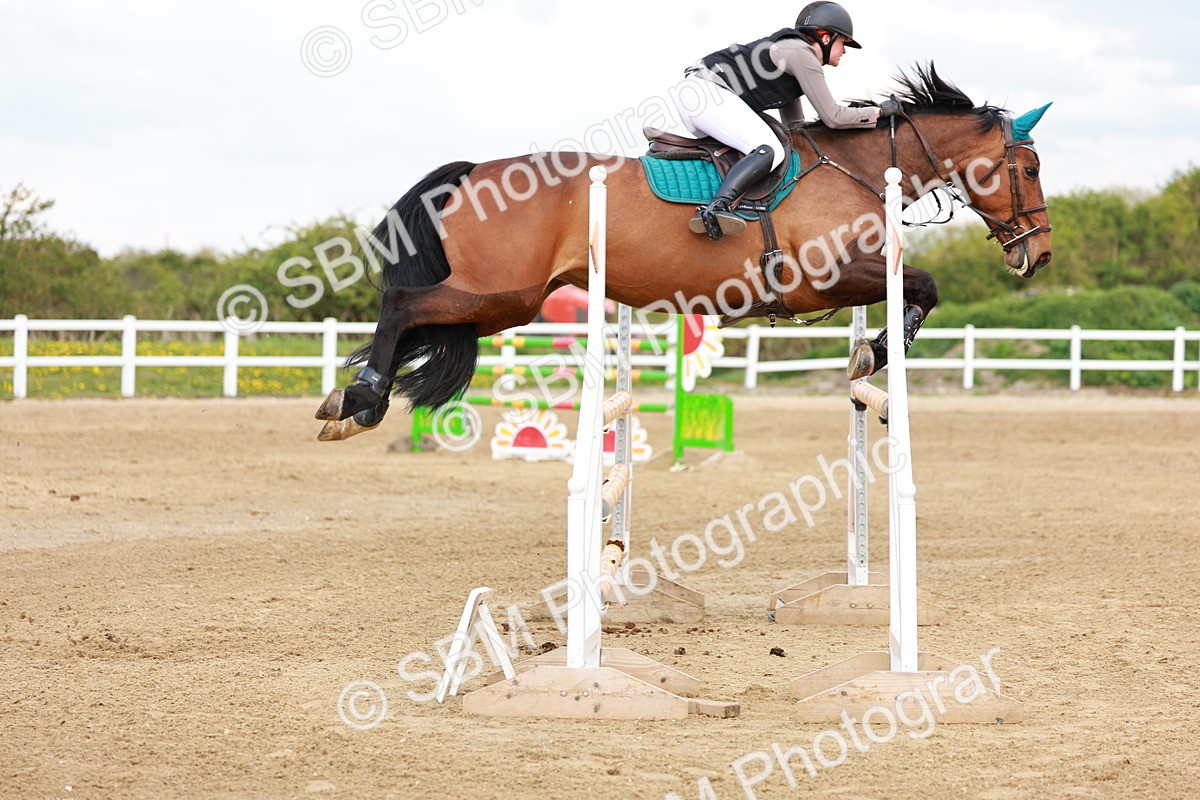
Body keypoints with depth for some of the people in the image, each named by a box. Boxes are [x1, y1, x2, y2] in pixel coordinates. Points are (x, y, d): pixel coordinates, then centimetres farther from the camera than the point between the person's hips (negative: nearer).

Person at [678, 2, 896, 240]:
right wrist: (872, 114, 7)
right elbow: (832, 117, -7)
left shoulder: (789, 49, 24)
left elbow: (794, 125, 30)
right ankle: (714, 209, -39)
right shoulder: (802, 53, -7)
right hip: (709, 92, -11)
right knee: (770, 151, -23)